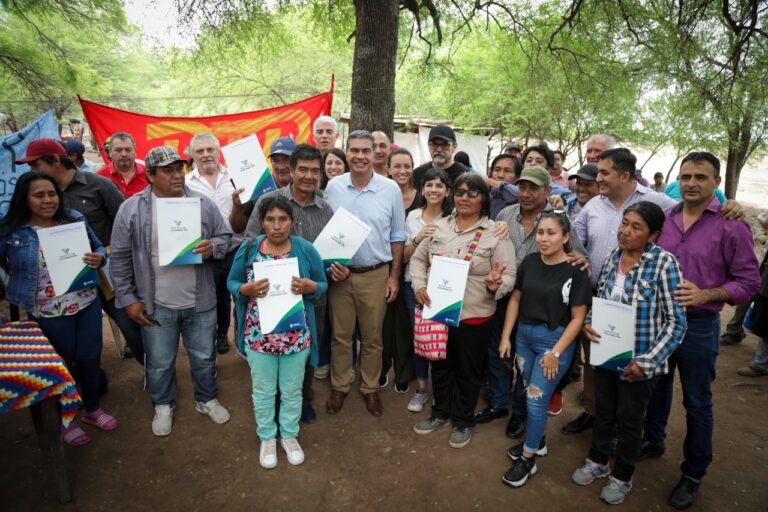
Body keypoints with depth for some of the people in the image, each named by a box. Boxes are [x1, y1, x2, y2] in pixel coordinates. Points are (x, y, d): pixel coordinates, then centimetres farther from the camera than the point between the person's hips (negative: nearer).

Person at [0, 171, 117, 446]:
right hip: (48, 313, -2)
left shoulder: (75, 219, -2)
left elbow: (99, 249, 7)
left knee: (90, 357, 12)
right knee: (62, 365, 12)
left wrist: (99, 259, -14)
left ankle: (92, 408, 37)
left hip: (87, 304, 3)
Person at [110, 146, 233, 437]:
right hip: (156, 305, -1)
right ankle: (163, 405, 40)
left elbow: (225, 235, 6)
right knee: (159, 363, 16)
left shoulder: (203, 204, -1)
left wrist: (214, 247, -17)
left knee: (203, 357, 17)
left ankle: (206, 399, 40)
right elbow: (121, 258, -2)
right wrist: (128, 299, -3)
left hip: (200, 302, 1)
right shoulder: (132, 209, -6)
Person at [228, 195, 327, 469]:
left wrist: (308, 286, -20)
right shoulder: (248, 249, -5)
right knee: (263, 390, 17)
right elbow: (232, 283, 3)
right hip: (258, 335, 0)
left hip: (297, 335, 0)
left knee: (292, 390, 17)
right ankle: (267, 437, 40)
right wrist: (247, 289, -19)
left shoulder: (306, 249, -6)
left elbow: (322, 285, 2)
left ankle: (290, 435, 40)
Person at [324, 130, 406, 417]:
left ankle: (370, 388, 31)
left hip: (376, 275, -1)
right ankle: (340, 386, 31)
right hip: (339, 273, 1)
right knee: (340, 335, 12)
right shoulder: (332, 187, -1)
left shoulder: (391, 189, -4)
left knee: (372, 337, 12)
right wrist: (329, 264, -6)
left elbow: (397, 237, 2)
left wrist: (394, 276, 0)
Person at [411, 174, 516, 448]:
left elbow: (509, 276, -8)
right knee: (440, 364, 20)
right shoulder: (439, 226, 2)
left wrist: (495, 285, -30)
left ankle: (464, 421, 36)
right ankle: (441, 412, 43)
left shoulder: (496, 233, -8)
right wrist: (419, 285, -7)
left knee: (467, 370, 14)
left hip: (473, 315, -3)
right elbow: (418, 259, 10)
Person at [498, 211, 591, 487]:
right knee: (529, 393, 17)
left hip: (555, 339, -5)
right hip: (524, 335, 5)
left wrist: (556, 352, -15)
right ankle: (537, 440, 40)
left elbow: (577, 317, -13)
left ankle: (528, 460, 19)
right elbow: (515, 299, 5)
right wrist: (505, 336, 3)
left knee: (536, 399, 0)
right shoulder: (529, 261, -1)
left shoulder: (575, 270, -14)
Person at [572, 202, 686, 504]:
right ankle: (597, 462, 43)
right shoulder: (613, 256, -2)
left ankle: (622, 477, 38)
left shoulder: (664, 263, -17)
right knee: (603, 410, 21)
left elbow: (676, 322, -16)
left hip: (638, 362, -4)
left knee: (629, 420, 15)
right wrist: (588, 322, -9)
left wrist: (646, 362, -19)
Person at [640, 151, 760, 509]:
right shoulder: (664, 219, 1)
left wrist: (705, 294, -24)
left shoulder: (732, 225, -11)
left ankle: (693, 475, 28)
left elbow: (749, 282, -10)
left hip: (699, 327, -4)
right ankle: (653, 441, 43)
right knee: (656, 388, 20)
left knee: (697, 404, 10)